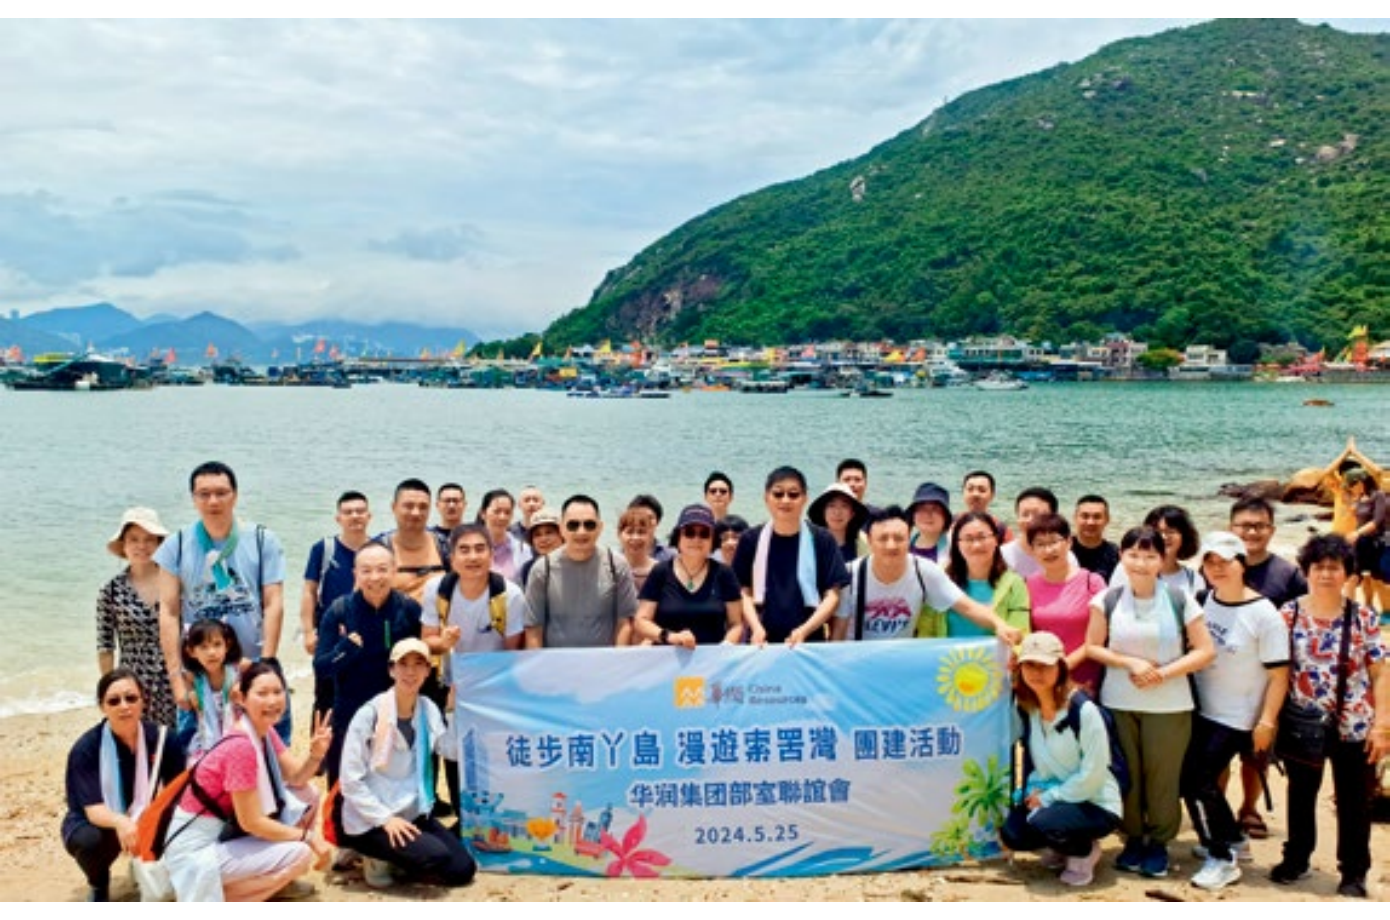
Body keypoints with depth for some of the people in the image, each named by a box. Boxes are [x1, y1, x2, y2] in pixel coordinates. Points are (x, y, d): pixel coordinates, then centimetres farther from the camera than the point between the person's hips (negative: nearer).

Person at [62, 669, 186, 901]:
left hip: (143, 819, 2)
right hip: (94, 822, -2)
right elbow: (93, 809, -30)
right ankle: (98, 885, 2)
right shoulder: (86, 748, -22)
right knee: (92, 839, -35)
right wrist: (120, 822, -51)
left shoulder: (161, 738, -14)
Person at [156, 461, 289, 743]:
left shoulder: (263, 541, 2)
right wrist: (176, 678, -4)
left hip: (254, 668, 0)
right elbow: (169, 614, 1)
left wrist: (266, 665, -8)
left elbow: (273, 605, -1)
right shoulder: (176, 547, 4)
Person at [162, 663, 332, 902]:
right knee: (300, 855, -19)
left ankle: (273, 879, 15)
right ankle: (214, 901, -4)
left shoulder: (264, 731, 0)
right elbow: (251, 822, -24)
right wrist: (308, 836, -16)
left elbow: (296, 778, 3)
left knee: (308, 796, 2)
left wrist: (315, 754, -18)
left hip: (225, 831, 9)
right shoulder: (241, 747, -27)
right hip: (195, 849, -9)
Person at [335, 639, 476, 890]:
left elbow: (454, 749, -11)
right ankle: (378, 860, 1)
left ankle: (394, 861, 15)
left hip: (413, 813, 6)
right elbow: (351, 780, -16)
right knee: (436, 857, -26)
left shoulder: (428, 709, 2)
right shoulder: (370, 714, -17)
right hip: (370, 821, -6)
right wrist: (385, 818, -21)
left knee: (462, 870, -2)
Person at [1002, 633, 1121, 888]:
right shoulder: (1024, 707, -3)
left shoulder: (1083, 710, -22)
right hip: (1048, 796, 6)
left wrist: (1047, 798, -16)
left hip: (1096, 803, -6)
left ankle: (1085, 852, 1)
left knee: (1044, 823, -30)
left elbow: (1092, 775, -20)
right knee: (1012, 834, -14)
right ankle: (1061, 848, 15)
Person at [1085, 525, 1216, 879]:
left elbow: (1205, 650, -4)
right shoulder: (1107, 600, -1)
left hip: (1168, 705, -1)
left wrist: (1164, 672, -14)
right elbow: (1092, 647, 1)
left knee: (1162, 776, 4)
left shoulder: (1180, 600, -5)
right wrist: (1130, 663, -13)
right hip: (1118, 703, 1)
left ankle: (1159, 842, 22)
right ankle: (1133, 838, 24)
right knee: (1126, 774, 7)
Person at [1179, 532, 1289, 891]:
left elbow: (1279, 674, -13)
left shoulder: (1263, 614, -15)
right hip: (1201, 710, 6)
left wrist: (1266, 721, -15)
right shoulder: (1202, 601, 0)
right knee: (1189, 777, 10)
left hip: (1236, 719, -6)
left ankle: (1222, 859, 7)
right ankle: (1233, 839, 33)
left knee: (1199, 780, -9)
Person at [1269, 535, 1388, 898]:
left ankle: (1354, 873, 24)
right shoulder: (1289, 614, -4)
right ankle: (1296, 859, 35)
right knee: (1300, 796, 18)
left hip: (1354, 728, -1)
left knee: (1354, 803, 9)